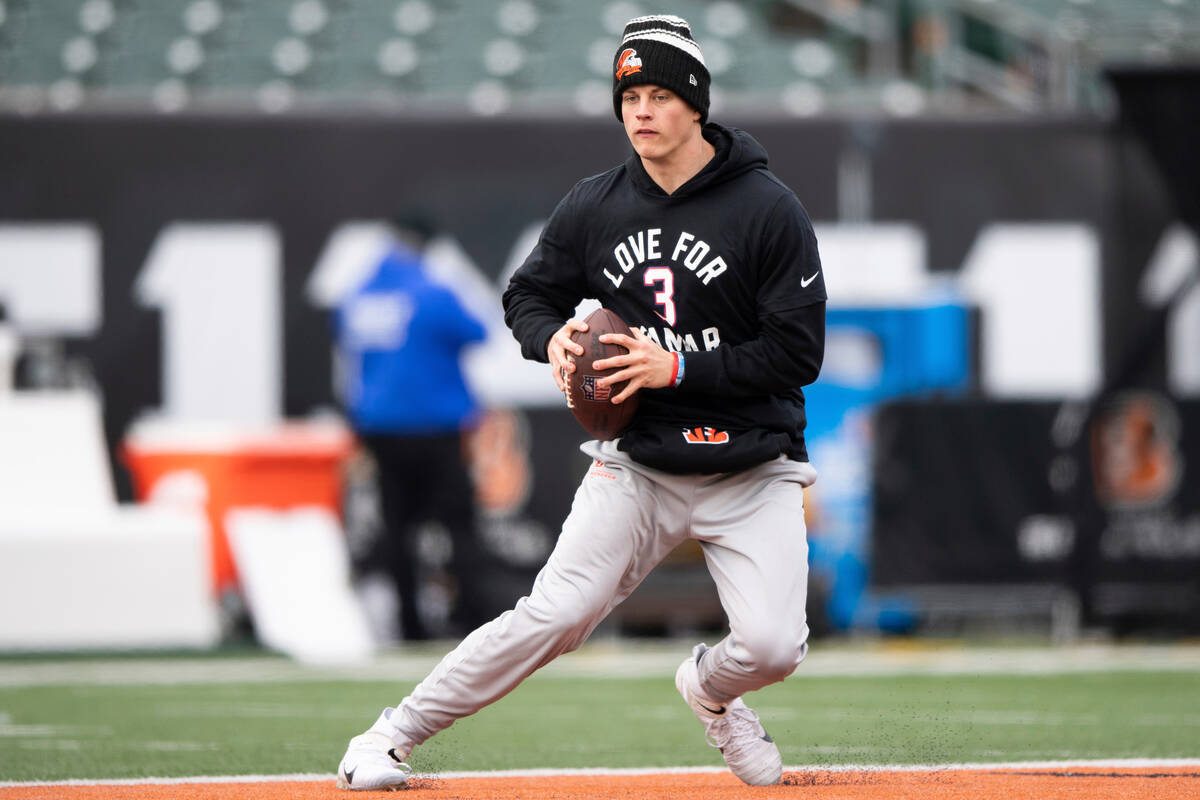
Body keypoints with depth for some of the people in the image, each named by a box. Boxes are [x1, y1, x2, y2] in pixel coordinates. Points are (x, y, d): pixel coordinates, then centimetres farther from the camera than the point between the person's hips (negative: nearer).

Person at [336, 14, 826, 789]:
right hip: (638, 464, 2)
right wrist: (554, 337, -8)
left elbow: (798, 354, -12)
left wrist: (679, 368, -20)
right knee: (552, 616, -12)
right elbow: (528, 293, 16)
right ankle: (388, 740, -1)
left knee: (771, 644, -16)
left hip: (752, 474, -1)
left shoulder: (769, 211, -11)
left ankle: (710, 689, 21)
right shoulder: (594, 208, 0)